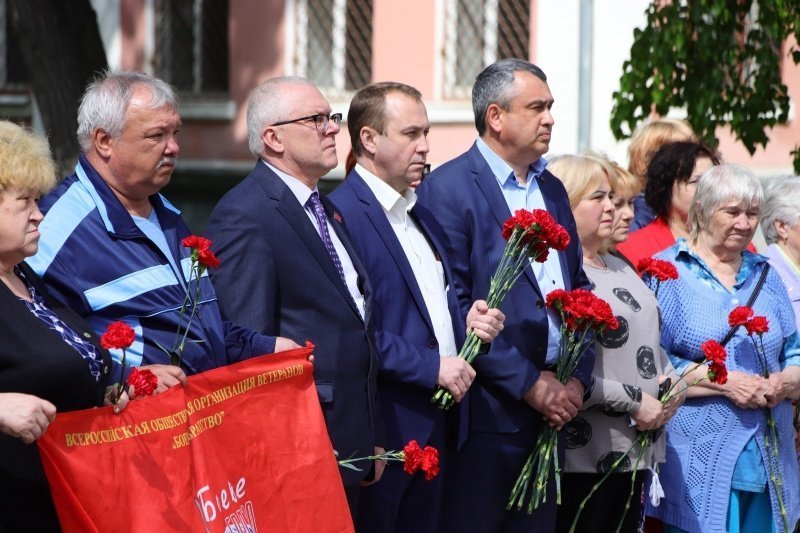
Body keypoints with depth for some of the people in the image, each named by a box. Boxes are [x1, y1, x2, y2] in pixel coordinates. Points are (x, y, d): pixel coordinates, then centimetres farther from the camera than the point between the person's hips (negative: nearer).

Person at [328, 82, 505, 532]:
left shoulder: (424, 218, 19)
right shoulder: (341, 214, -12)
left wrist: (467, 324, 4)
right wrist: (432, 367, -19)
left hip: (433, 424, 9)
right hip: (382, 425, -9)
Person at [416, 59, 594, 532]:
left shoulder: (552, 189, 15)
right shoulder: (448, 189, -9)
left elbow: (578, 288, 18)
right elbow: (454, 306, -15)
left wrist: (577, 378, 3)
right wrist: (528, 383, -15)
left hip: (552, 403, 7)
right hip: (487, 409, -7)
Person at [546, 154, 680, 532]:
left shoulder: (621, 269, 16)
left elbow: (650, 340, 26)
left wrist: (669, 380, 5)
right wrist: (634, 401, -15)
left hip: (635, 449, 8)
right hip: (584, 454, -8)